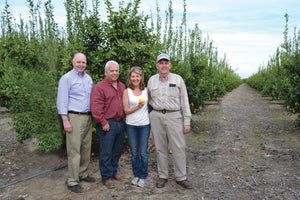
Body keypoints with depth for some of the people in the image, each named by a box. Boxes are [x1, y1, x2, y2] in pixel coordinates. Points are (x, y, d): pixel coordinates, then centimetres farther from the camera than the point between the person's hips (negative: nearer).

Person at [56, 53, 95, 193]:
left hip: (88, 117, 7)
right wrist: (65, 121, -15)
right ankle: (72, 181, 6)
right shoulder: (67, 78, -4)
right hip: (74, 117, -7)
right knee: (74, 150, -4)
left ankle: (83, 174, 27)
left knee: (86, 148, 12)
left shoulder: (88, 79, 15)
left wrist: (94, 115, 13)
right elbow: (62, 101, -9)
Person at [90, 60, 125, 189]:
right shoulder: (99, 87, -10)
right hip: (107, 124, -7)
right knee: (106, 152, 2)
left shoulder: (121, 86, 14)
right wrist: (103, 123, -17)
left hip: (120, 123, 7)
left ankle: (114, 171, 34)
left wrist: (124, 117, 13)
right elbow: (96, 107, -17)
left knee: (117, 151, 17)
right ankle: (107, 177, 16)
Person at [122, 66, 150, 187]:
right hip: (131, 125, 0)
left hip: (144, 124, 0)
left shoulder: (146, 90, 3)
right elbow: (126, 110, -5)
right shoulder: (127, 91, 0)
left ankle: (143, 176, 21)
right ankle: (136, 175, 27)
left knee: (143, 152, 5)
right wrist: (137, 107, -18)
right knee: (134, 153, 11)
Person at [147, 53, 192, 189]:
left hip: (174, 116, -2)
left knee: (179, 148, -1)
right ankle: (163, 176, 22)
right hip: (156, 117, 2)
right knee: (160, 148, 9)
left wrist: (187, 121, -4)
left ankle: (181, 177, 13)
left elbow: (184, 101, 1)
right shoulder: (152, 80, 8)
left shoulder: (178, 79, 1)